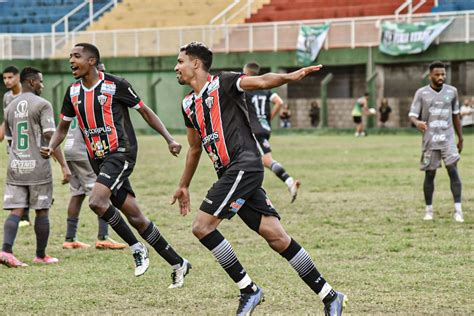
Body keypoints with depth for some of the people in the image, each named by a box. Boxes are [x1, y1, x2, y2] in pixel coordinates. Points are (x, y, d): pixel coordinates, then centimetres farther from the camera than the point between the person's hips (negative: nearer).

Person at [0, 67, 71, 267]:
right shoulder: (42, 105, -7)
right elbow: (50, 137, -15)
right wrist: (64, 166, -14)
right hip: (38, 168, -5)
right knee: (42, 211, 7)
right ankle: (41, 256, 15)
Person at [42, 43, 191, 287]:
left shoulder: (115, 85, -8)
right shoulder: (73, 92, 9)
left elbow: (144, 111, 0)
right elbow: (63, 127, 18)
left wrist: (169, 140, -6)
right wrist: (50, 148, -3)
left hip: (121, 153, -6)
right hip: (98, 159, 6)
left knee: (96, 201, -26)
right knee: (135, 216, 5)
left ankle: (137, 248, -8)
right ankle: (178, 264, 16)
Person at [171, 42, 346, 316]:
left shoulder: (222, 83, -2)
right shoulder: (188, 104, 20)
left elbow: (261, 81, -17)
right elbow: (195, 148, 32)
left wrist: (289, 76, -35)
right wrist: (184, 186, 36)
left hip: (244, 165, -7)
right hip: (230, 173, 7)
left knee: (202, 226, -13)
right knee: (277, 238, 1)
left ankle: (249, 289, -5)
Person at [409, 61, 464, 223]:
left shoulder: (452, 91, 5)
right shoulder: (422, 93, -1)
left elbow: (455, 116, 15)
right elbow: (412, 114, -4)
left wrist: (460, 138, 17)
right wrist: (417, 122, -28)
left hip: (448, 138, 1)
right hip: (430, 140, 0)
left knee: (453, 170, -13)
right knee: (430, 174, 4)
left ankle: (458, 210, -14)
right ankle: (429, 210, 17)